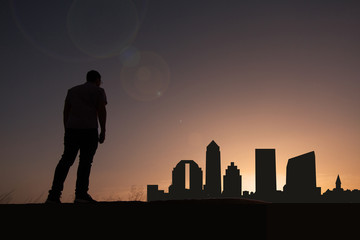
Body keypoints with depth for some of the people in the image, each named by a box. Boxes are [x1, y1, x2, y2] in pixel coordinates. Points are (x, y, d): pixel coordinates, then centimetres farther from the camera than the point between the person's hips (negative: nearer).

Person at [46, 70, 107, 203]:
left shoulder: (73, 91, 20)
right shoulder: (99, 91, 5)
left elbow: (66, 111, 14)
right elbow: (102, 111, -6)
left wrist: (67, 131, 16)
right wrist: (103, 131, -4)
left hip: (72, 129, 4)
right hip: (89, 130, -4)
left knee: (66, 161, 4)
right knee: (85, 161, -3)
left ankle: (54, 195, -4)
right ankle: (81, 194, -11)